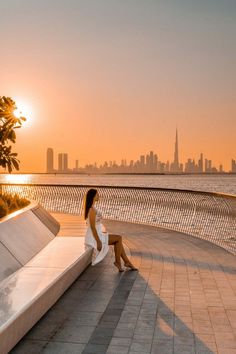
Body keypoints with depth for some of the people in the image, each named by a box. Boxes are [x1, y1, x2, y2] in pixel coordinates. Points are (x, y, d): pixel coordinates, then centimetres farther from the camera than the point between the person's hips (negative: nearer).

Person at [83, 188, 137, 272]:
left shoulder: (91, 208, 12)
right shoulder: (92, 210, -19)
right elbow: (92, 227, -22)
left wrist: (102, 232, 17)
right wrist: (98, 241, -20)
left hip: (96, 235, 9)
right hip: (94, 237, -9)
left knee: (118, 240, 9)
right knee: (119, 238, -4)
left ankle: (127, 262, 11)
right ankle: (117, 261, 6)